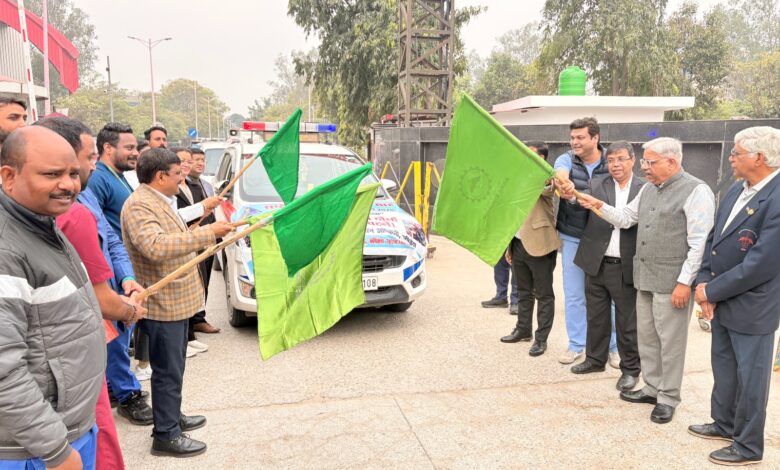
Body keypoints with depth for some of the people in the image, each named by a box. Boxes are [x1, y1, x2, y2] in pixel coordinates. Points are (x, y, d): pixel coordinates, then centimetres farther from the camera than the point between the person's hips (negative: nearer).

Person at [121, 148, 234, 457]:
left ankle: (173, 416, 36)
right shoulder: (139, 206, -20)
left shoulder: (162, 201, 13)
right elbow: (156, 246, -36)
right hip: (163, 304, -10)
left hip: (176, 300, 10)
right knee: (168, 372, 0)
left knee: (174, 368, 21)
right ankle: (166, 436, 12)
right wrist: (207, 233, -35)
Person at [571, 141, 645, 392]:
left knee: (627, 322, 8)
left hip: (626, 267, -2)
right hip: (596, 264, 2)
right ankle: (595, 359, 34)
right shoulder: (597, 184, 3)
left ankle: (630, 368, 25)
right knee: (596, 317, 16)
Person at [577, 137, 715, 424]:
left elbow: (699, 243, -16)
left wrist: (684, 283, -17)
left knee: (670, 340, 4)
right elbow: (625, 218, 16)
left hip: (672, 282, -8)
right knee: (646, 336, 16)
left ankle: (668, 398, 19)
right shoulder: (648, 188, 12)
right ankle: (652, 388, 32)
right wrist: (600, 207, 0)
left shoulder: (696, 191, -13)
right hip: (645, 278, 8)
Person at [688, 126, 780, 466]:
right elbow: (713, 239, 8)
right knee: (723, 369, 22)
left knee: (750, 377, 9)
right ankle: (724, 424, 42)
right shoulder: (736, 190, 4)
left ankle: (748, 446, 27)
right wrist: (704, 284, -5)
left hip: (751, 308, -8)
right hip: (721, 301, 8)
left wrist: (712, 291, -16)